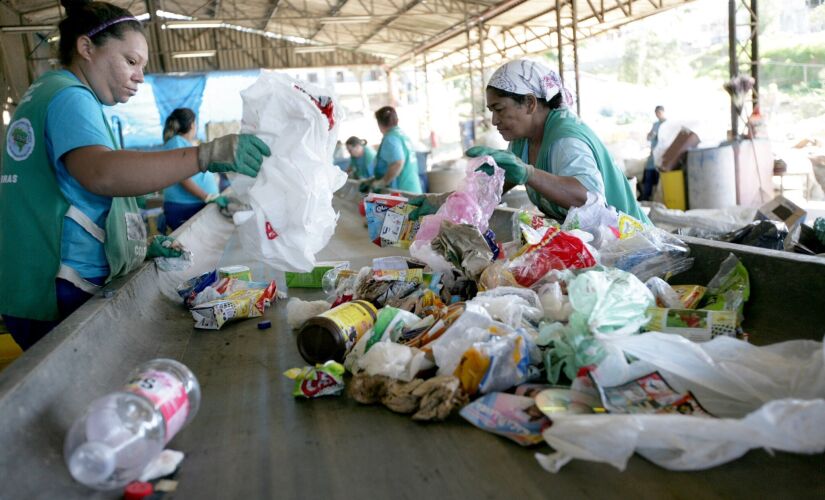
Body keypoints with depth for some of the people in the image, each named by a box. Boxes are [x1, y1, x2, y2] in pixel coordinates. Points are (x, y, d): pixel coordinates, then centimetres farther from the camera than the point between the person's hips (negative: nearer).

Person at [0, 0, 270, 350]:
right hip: (61, 295, -10)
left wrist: (138, 246, 10)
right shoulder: (69, 96, -12)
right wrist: (208, 155, -41)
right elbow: (101, 174, -34)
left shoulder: (43, 93, 19)